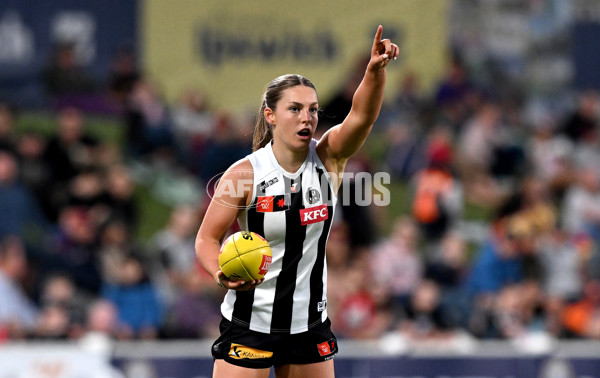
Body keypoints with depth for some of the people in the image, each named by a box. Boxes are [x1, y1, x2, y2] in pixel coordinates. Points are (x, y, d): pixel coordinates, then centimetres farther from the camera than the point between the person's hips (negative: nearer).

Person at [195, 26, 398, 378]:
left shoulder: (328, 159, -5)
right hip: (250, 321, -3)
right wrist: (222, 275, -28)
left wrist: (376, 69, -42)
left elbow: (362, 116, -23)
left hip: (310, 322, 3)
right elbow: (207, 238, -6)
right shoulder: (244, 173, -11)